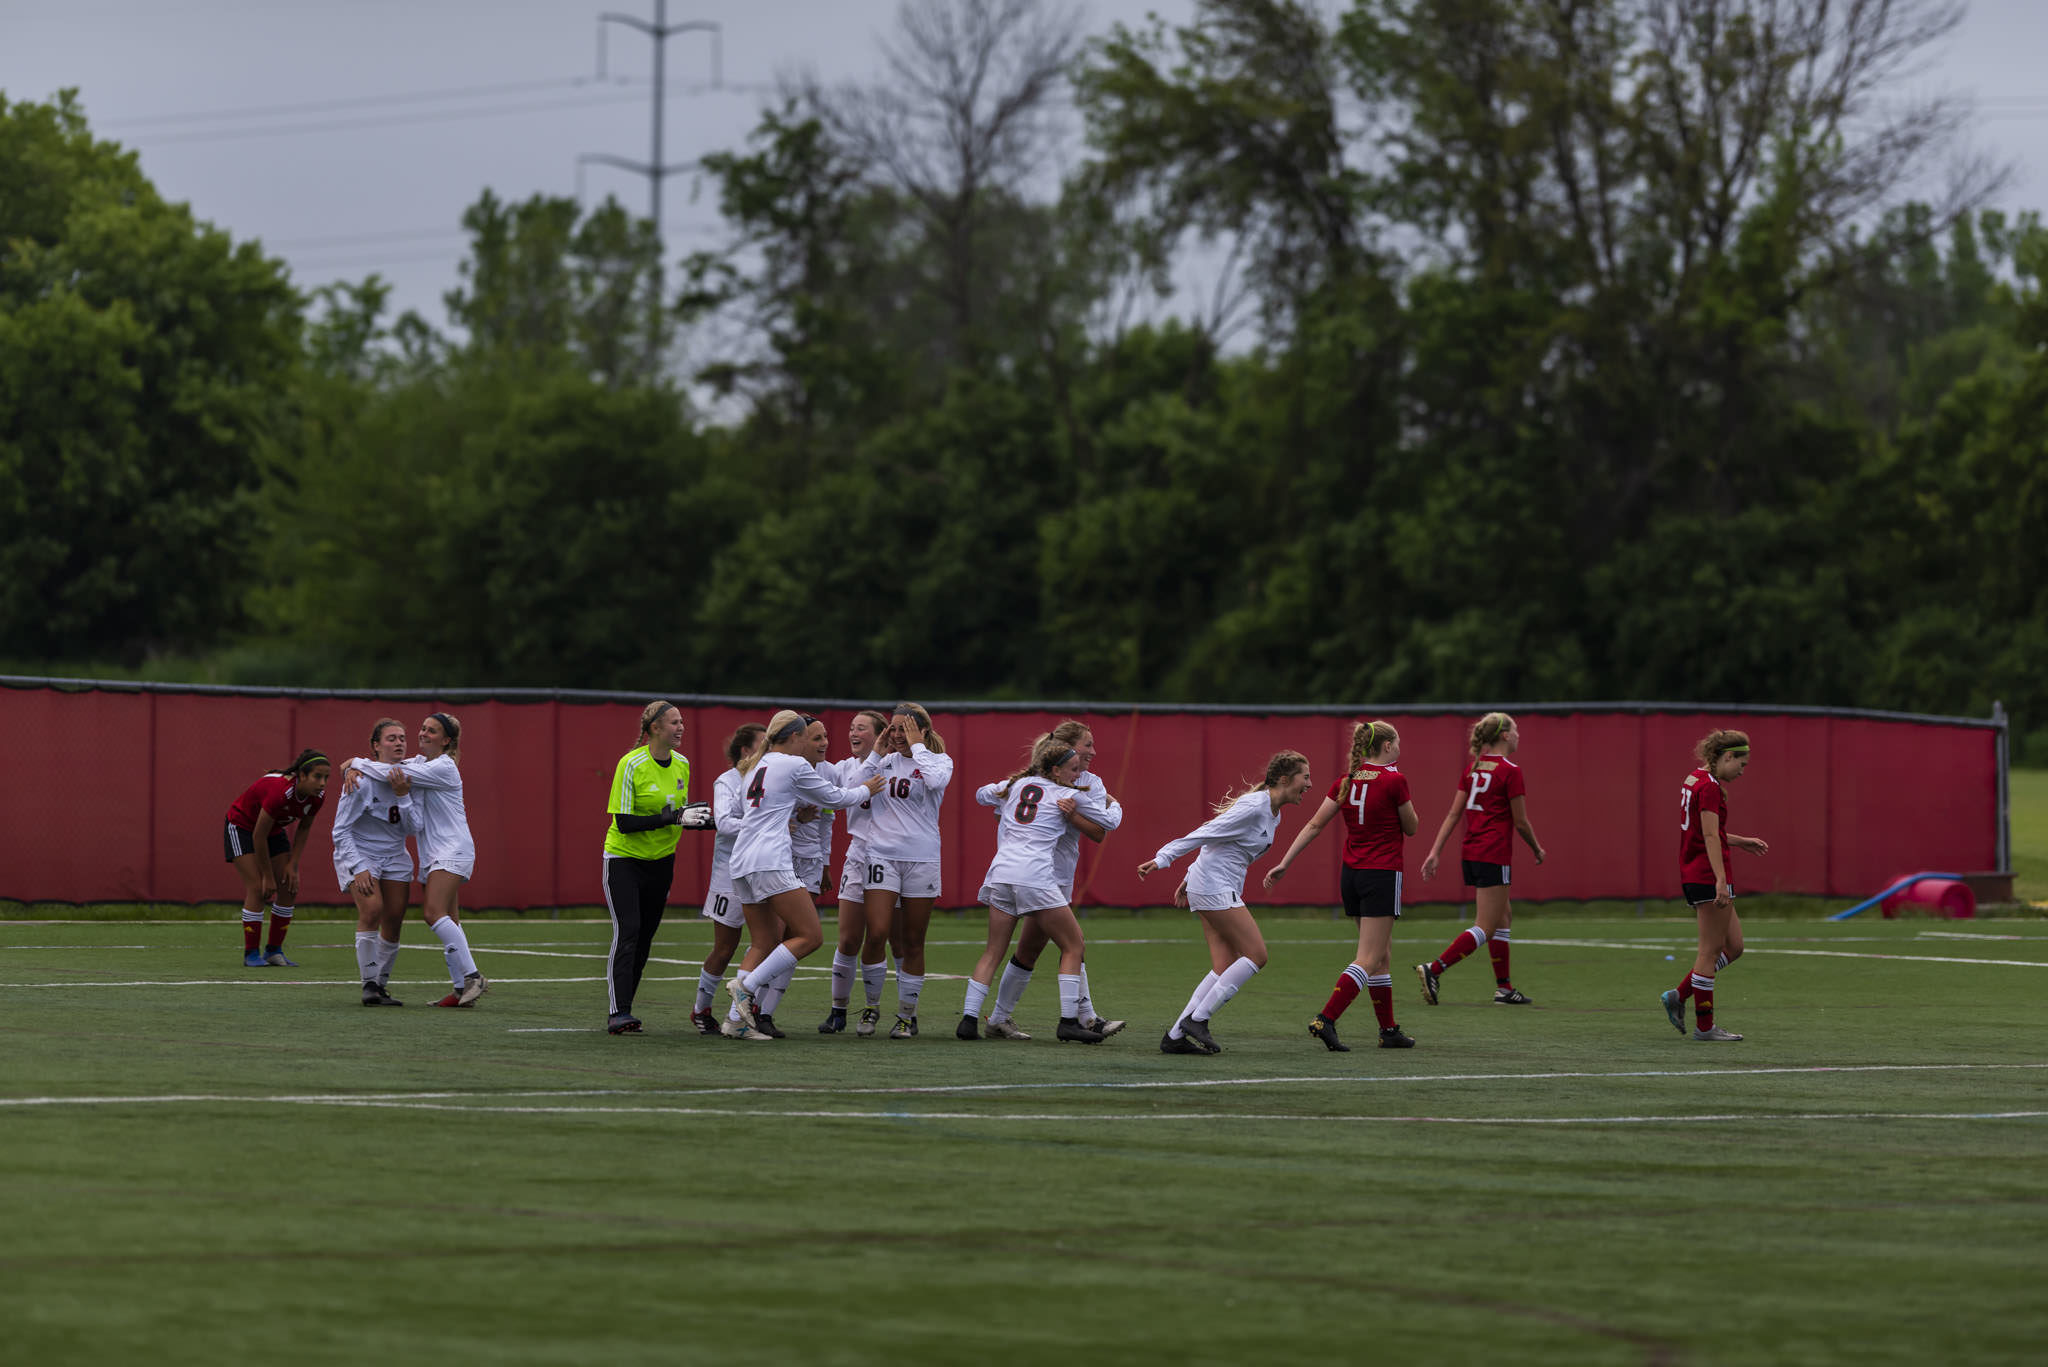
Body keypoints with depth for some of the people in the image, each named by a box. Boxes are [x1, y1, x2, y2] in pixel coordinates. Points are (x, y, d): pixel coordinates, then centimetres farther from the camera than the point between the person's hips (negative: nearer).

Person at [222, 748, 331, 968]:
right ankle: (251, 954, -10)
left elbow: (303, 828, 2)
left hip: (274, 830, 7)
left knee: (289, 888, -3)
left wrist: (293, 865, -6)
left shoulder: (317, 797, -18)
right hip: (242, 825, -7)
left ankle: (274, 951, 6)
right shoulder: (280, 791, -38)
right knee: (257, 888, -17)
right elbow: (258, 836, -30)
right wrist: (268, 876, -22)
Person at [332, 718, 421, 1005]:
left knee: (393, 923, -2)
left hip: (395, 858, 5)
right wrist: (358, 869, -23)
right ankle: (369, 985, -17)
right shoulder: (362, 780, -18)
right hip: (359, 855, -5)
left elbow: (414, 829, -7)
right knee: (371, 910, -25)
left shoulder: (408, 778, -4)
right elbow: (341, 831, -15)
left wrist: (402, 795, -20)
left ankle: (381, 985, 14)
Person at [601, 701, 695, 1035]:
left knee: (644, 937, 6)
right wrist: (665, 818, -30)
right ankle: (618, 1014, -21)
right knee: (627, 931, -17)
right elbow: (624, 822, -20)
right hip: (624, 859, -7)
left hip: (660, 860, 7)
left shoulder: (681, 764, 3)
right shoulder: (632, 765, -18)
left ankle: (621, 1010, 12)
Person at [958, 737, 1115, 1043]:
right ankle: (1069, 1021, -2)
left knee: (994, 952, 12)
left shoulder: (1015, 785, 19)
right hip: (1036, 876, -5)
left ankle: (969, 1018, 2)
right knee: (1072, 946, 6)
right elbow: (1105, 822, 14)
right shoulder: (1069, 796, 5)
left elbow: (981, 794, 36)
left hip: (1001, 871, 5)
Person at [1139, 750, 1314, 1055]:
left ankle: (1175, 1037, 1)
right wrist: (1162, 859, -22)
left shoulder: (1272, 814, 15)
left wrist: (1189, 882, 24)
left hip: (1222, 890, 10)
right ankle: (1197, 1018, -8)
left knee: (1226, 969, 2)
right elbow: (1206, 833, -19)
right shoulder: (1254, 807, -16)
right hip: (1215, 887, -10)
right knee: (1256, 955, -11)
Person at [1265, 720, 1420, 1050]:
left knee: (1382, 957, 17)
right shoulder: (1393, 781, -13)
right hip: (1382, 874, -7)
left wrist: (1285, 862, 3)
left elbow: (1314, 825, 2)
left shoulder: (1346, 780, 5)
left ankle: (1389, 1030, 21)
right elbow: (1411, 827, -2)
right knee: (1369, 960, -7)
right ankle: (1325, 1020, -21)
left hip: (1351, 874, 7)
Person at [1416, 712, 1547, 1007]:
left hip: (1472, 854, 8)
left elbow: (1454, 814, 8)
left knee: (1504, 916, 19)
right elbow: (1520, 821, -8)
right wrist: (1537, 849, 9)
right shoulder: (1510, 771, -11)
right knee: (1485, 928, -7)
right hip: (1494, 855, -8)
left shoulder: (1473, 768, 10)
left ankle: (1504, 988, 22)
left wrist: (1435, 852, 6)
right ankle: (1433, 969, -21)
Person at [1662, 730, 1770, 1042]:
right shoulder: (1710, 787, -14)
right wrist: (1721, 880, -26)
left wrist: (1741, 842, 27)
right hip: (1708, 875, -10)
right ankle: (1705, 1026, 2)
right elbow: (1710, 837, -22)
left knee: (1733, 947, 12)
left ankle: (1678, 995, 13)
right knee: (1711, 950, -3)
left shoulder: (1694, 780, 15)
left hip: (1692, 876, 10)